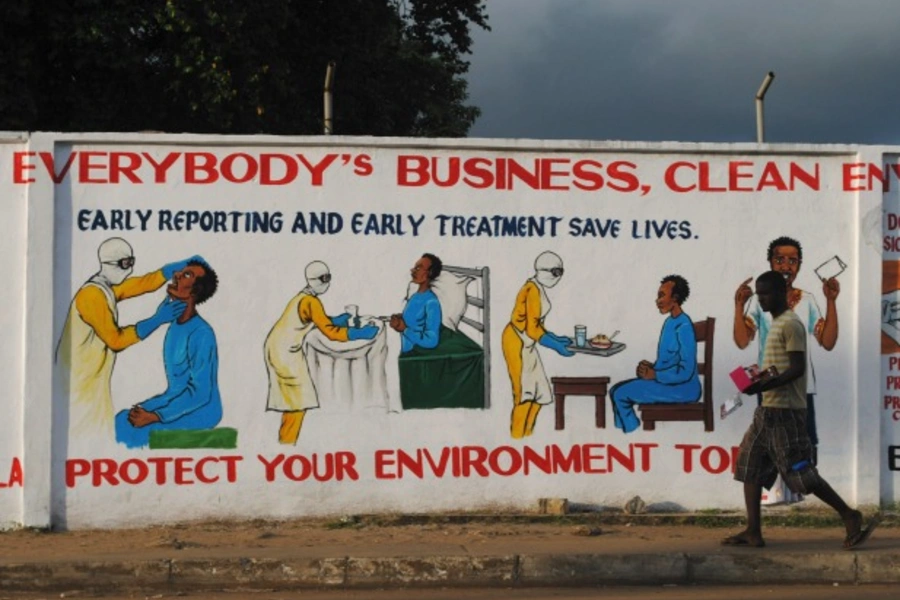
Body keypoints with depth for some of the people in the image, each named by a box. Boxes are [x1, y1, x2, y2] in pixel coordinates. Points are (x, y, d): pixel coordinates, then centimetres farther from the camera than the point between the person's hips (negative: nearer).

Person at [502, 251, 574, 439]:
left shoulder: (538, 289, 10)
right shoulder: (533, 291, -20)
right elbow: (532, 329, -22)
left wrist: (556, 338, 15)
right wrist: (556, 347, -16)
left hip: (525, 344, 10)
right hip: (517, 341, -10)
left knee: (540, 391, 12)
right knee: (525, 392, -7)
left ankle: (525, 437, 19)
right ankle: (516, 439, 0)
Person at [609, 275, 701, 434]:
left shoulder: (684, 327, -20)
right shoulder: (670, 322, 11)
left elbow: (686, 372, -24)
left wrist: (654, 375, -16)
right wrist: (651, 367, 2)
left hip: (682, 389, -10)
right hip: (665, 382, 10)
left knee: (621, 394, -14)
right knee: (616, 390, 7)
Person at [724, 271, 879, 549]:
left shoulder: (790, 324, -12)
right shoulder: (776, 324, 17)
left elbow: (797, 368, -19)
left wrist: (764, 385, -25)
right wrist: (757, 380, 7)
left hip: (785, 411, -10)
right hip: (768, 409, 10)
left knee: (800, 472, -10)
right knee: (749, 466, 7)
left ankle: (849, 516, -2)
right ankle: (753, 532, 8)